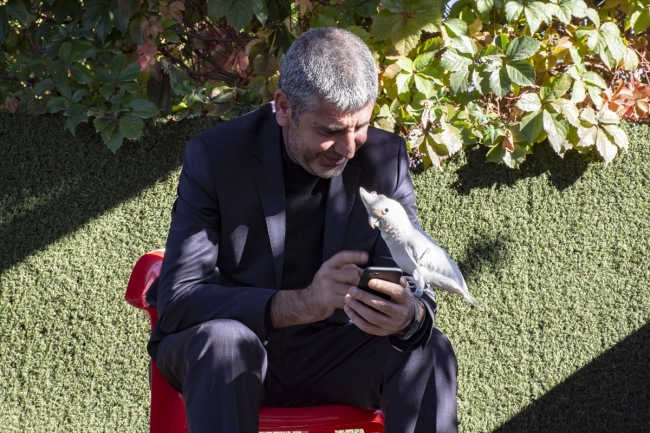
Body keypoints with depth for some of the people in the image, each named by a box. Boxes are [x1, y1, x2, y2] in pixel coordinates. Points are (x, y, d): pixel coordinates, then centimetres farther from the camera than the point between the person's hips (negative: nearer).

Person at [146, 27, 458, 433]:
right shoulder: (216, 156, -16)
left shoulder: (386, 157, -7)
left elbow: (413, 289, -8)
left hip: (330, 352, 2)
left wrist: (409, 316, -35)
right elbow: (177, 301, -23)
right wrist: (301, 304, -38)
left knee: (427, 350, -24)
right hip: (229, 353, -2)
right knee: (224, 338, -34)